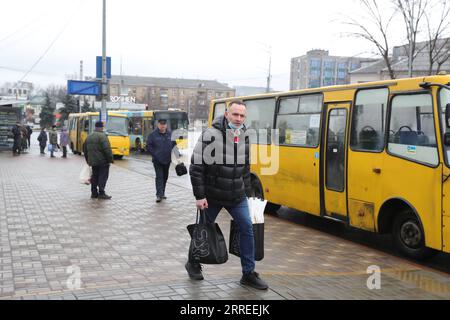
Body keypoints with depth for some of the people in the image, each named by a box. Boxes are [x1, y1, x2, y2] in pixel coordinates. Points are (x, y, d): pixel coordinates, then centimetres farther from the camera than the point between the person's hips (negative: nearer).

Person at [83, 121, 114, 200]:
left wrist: (88, 160, 26)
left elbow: (85, 149, 20)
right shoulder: (102, 136, -12)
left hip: (93, 161, 7)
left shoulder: (89, 136, 13)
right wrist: (110, 158, -13)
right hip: (102, 161, -7)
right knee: (103, 176, -4)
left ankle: (94, 193, 14)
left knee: (95, 176, 13)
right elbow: (106, 149, -20)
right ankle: (101, 193, -7)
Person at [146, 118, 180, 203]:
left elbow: (174, 145, 13)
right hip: (157, 160, -4)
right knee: (159, 177, -10)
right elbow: (149, 146, -5)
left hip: (167, 160, 5)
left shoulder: (170, 134, 5)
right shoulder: (153, 135, -6)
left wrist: (177, 154, 0)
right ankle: (159, 195, -11)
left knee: (165, 177, 13)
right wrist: (155, 154, -12)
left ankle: (162, 193, 27)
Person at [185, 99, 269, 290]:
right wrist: (200, 196, -16)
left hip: (237, 196, 5)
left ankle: (248, 274, 10)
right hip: (212, 196, -5)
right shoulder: (210, 136, -17)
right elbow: (196, 168, -15)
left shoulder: (244, 137, 3)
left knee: (247, 229, -2)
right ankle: (193, 264, 35)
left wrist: (247, 192, 13)